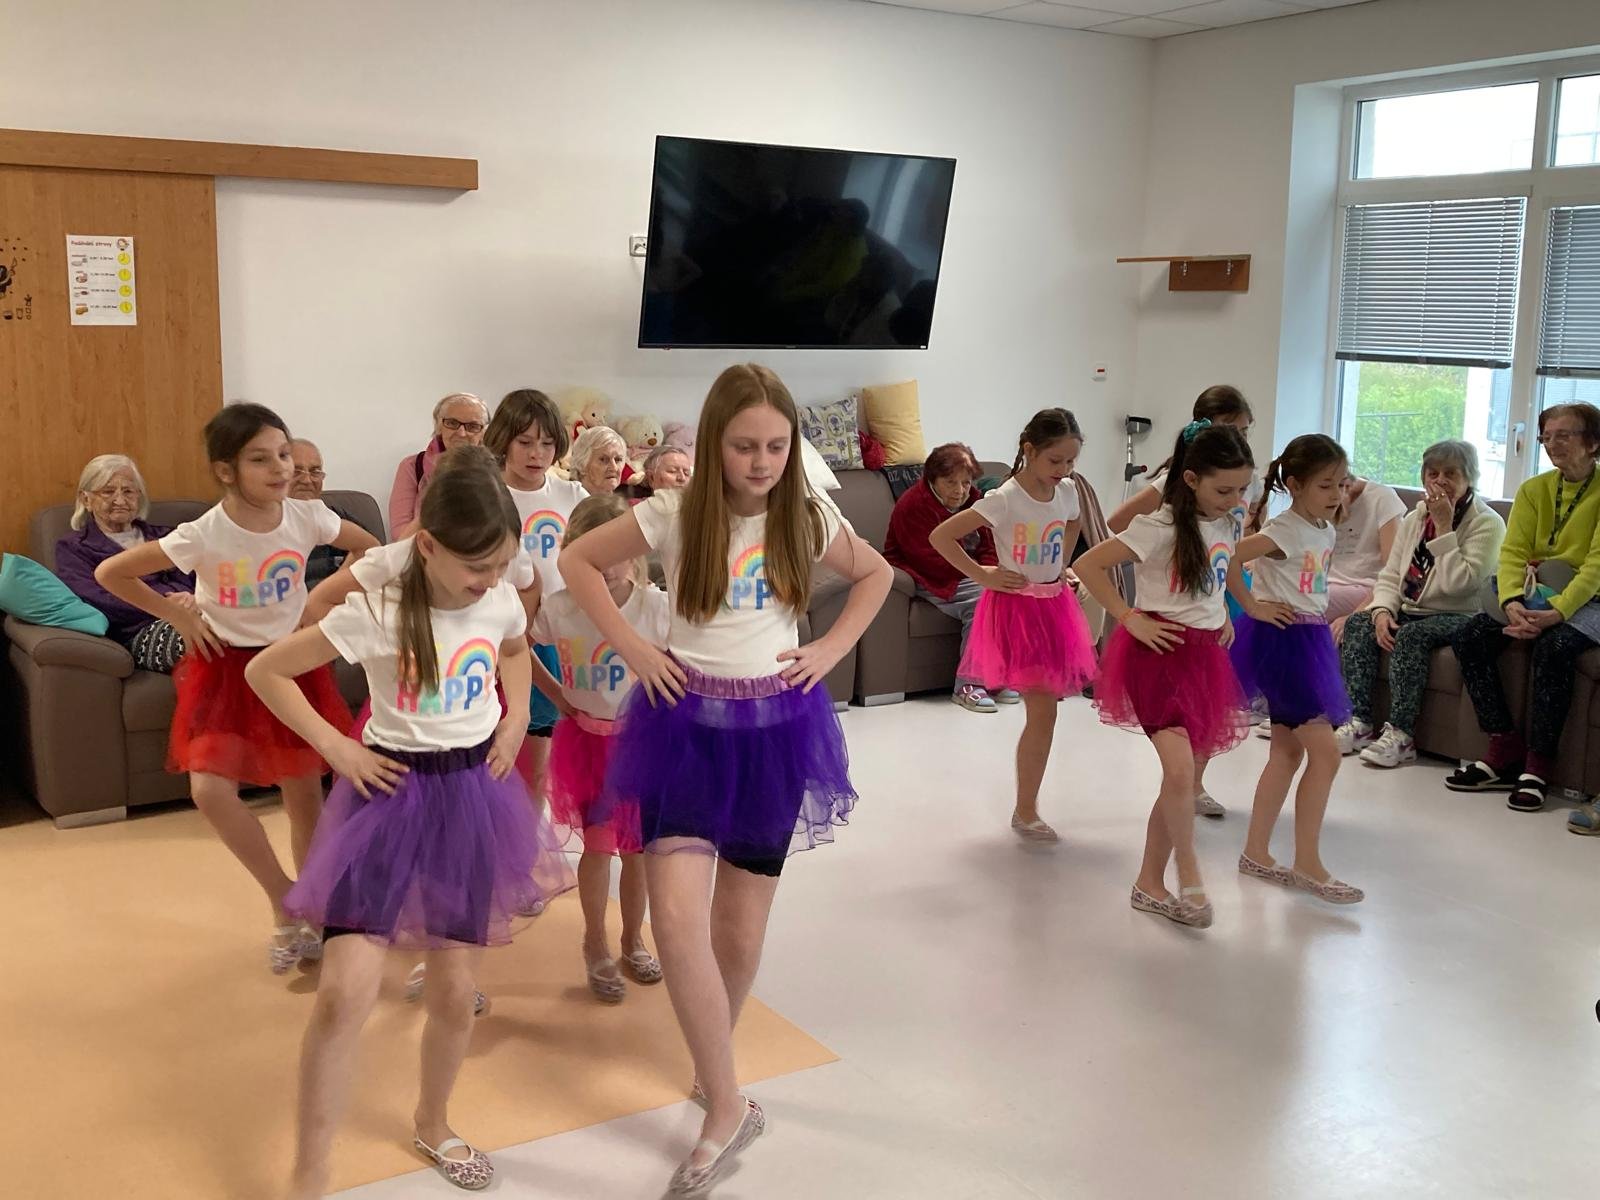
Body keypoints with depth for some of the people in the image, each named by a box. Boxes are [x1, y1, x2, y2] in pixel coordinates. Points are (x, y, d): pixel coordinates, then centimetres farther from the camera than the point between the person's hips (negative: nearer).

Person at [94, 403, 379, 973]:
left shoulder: (307, 517, -13)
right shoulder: (203, 536, -20)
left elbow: (372, 550, 6)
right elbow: (109, 573, -11)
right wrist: (179, 616, -8)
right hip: (227, 666, -2)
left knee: (305, 795, 6)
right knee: (210, 789, -18)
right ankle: (285, 900, 2)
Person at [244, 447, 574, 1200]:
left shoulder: (501, 603, -4)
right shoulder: (376, 613, -17)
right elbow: (264, 671, -9)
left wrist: (516, 718, 6)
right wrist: (335, 746, -12)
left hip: (474, 794, 4)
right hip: (392, 792, -4)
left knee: (456, 990, 8)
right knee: (345, 992, -12)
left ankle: (433, 1124, 36)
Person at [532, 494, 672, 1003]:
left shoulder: (656, 607, -14)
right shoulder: (559, 609, -12)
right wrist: (556, 695, 0)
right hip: (588, 738, 0)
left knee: (638, 845, 10)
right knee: (599, 842, 1)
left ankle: (633, 938, 32)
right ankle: (596, 943, 22)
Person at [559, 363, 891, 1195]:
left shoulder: (806, 522, -3)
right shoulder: (673, 516, -9)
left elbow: (876, 574, 15)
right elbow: (577, 563, 3)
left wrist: (831, 651, 2)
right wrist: (630, 646, -6)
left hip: (774, 727, 2)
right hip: (688, 724, -2)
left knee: (740, 928, 9)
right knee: (678, 917, -15)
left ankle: (713, 1074, 35)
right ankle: (729, 1109, -1)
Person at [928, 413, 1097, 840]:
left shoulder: (1067, 492, 1)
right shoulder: (1004, 500, -18)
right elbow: (940, 536, -19)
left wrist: (1062, 568, 13)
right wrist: (981, 575, -14)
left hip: (1054, 605, 6)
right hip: (1016, 607, -6)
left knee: (1043, 711, 9)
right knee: (1043, 712, -9)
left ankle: (1026, 808, 23)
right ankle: (1025, 812, 5)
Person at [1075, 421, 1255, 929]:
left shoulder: (1223, 525, 9)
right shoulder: (1159, 528, -15)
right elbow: (1088, 565, -16)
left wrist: (1224, 615, 16)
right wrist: (1130, 618, -16)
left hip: (1205, 656, 7)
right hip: (1160, 654, -7)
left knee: (1185, 775, 9)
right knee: (1180, 771, -23)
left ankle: (1150, 883, 22)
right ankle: (1189, 875, -3)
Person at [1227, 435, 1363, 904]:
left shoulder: (1326, 531, 9)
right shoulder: (1285, 530, -17)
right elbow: (1227, 558, -27)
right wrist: (1252, 606, -19)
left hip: (1309, 640, 9)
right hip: (1281, 640, -9)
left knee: (1287, 751, 12)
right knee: (1325, 752, -9)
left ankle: (1256, 853, 21)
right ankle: (1307, 863, -1)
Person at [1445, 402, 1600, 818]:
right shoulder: (1533, 490, 8)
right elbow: (1513, 551, -2)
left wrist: (1557, 612, -30)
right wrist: (1512, 603, -22)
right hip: (1536, 596, 5)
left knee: (1555, 645, -35)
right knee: (1468, 637, -18)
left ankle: (1538, 767, -24)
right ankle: (1506, 752, -15)